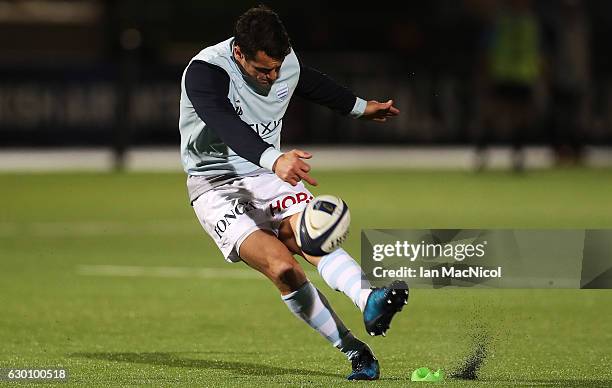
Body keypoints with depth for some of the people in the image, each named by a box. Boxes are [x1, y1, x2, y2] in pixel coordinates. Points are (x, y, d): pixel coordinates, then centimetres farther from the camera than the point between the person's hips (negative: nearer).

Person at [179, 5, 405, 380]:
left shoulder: (287, 62, -3)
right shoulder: (205, 72, -24)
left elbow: (313, 83, 22)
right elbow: (228, 126, -42)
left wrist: (361, 107, 37)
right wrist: (273, 159, -58)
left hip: (268, 173, 5)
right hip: (216, 184, -5)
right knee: (282, 265, -25)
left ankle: (370, 300, -49)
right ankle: (355, 351, -19)